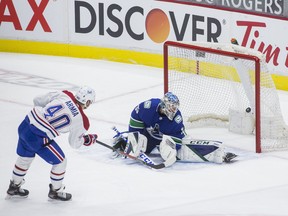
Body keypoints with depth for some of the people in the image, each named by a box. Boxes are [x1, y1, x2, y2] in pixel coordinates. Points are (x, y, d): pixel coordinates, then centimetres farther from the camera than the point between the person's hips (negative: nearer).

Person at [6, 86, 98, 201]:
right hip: (38, 138, -7)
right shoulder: (81, 120, -7)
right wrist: (87, 140, 26)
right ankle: (55, 191, 34)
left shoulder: (63, 94, 3)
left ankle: (14, 187, 47)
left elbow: (37, 100, 10)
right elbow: (74, 143, 7)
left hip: (25, 123, 7)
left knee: (25, 157, 31)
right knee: (60, 161, 16)